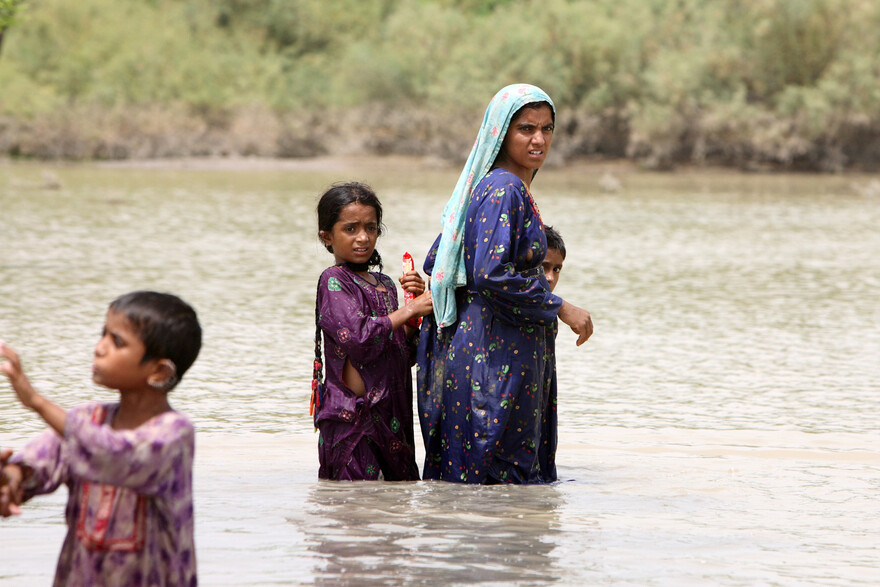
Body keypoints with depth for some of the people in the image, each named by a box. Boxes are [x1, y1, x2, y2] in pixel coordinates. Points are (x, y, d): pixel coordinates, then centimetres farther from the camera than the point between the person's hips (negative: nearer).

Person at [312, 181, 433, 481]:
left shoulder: (385, 285, 17)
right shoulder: (333, 281, -4)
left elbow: (407, 355, 16)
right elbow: (358, 339, -19)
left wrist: (417, 303, 3)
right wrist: (409, 310, -12)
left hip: (392, 413, 7)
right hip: (352, 419, -7)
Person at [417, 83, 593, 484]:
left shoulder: (493, 187, 14)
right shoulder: (504, 191, -15)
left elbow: (434, 262, 17)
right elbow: (490, 274, -26)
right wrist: (560, 308, -17)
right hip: (494, 358, -10)